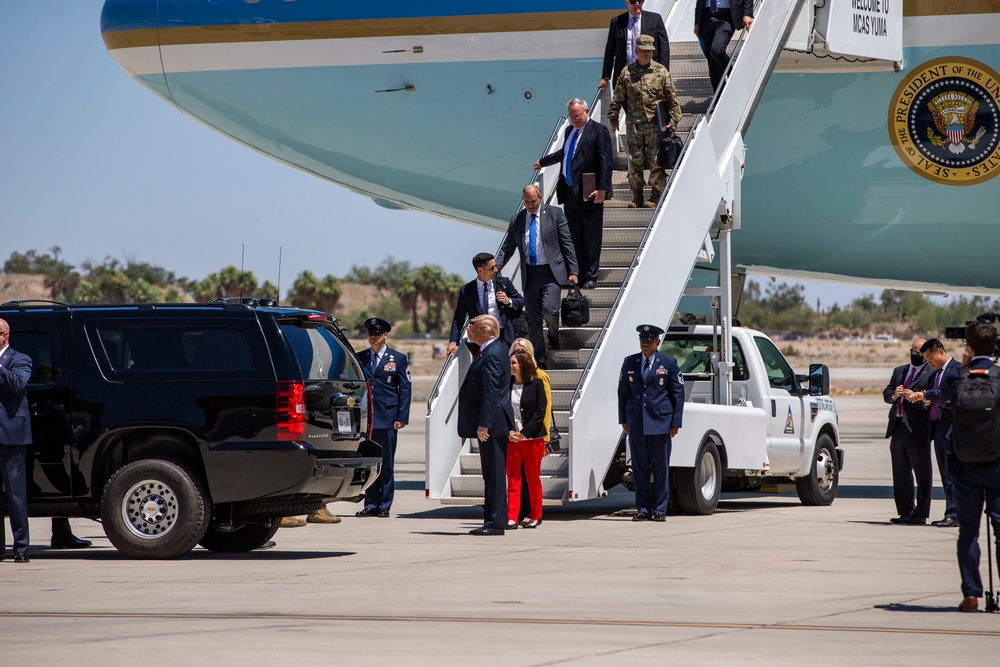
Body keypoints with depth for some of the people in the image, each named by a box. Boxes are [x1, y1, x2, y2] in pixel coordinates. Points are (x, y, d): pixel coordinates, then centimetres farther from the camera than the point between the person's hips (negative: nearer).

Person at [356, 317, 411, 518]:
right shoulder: (359, 358, 12)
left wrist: (402, 417, -5)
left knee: (386, 463, 0)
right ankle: (370, 504, 7)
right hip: (364, 417, 2)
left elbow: (405, 389, 3)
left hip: (387, 418, -2)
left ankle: (384, 505, 5)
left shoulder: (398, 359, 5)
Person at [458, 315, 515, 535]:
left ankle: (496, 523, -5)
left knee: (495, 474, -7)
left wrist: (483, 425, -23)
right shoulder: (497, 348, 14)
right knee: (491, 474, 12)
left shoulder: (492, 355, -17)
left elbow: (490, 393, -22)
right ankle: (492, 520, 16)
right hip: (491, 425, 11)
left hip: (493, 424, -11)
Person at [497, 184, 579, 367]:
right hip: (530, 275, 3)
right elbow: (507, 249, 14)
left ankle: (554, 337, 11)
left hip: (551, 272, -3)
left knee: (549, 310, -21)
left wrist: (573, 271, -4)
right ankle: (538, 360, 11)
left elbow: (567, 243, 1)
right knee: (533, 320, 4)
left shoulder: (554, 214, 1)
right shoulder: (516, 221, 9)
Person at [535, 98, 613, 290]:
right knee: (574, 236, 9)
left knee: (591, 237, 0)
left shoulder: (598, 131, -7)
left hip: (589, 194, -7)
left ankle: (591, 277, 6)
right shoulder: (569, 131, 16)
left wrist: (602, 188, -21)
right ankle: (576, 274, 16)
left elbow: (605, 161, -14)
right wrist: (542, 161, 47)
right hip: (570, 193, 7)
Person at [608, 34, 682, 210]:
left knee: (656, 161, -4)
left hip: (656, 123, -2)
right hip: (634, 123, 2)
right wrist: (613, 118, 10)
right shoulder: (627, 73, 6)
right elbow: (618, 98, 12)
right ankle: (637, 197, 13)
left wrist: (673, 120, 0)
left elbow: (672, 98, 5)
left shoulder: (661, 72, 3)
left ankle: (655, 196, 3)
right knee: (635, 160, 5)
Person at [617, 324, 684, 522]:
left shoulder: (669, 363, 2)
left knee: (660, 467, 0)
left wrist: (676, 422, -3)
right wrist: (623, 420, 9)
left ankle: (659, 509, 6)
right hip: (636, 422, 2)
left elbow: (678, 394, 2)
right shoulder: (629, 362, 10)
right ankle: (643, 509, 8)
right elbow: (622, 392, 14)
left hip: (660, 422, -2)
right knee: (639, 467, 3)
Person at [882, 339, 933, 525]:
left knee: (922, 473, -3)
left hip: (918, 431, -7)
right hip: (898, 429, 7)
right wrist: (894, 394, -6)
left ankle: (920, 514, 0)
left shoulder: (932, 373, -2)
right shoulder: (899, 371, 20)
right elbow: (886, 394, 15)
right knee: (900, 474, 11)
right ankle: (905, 512, 18)